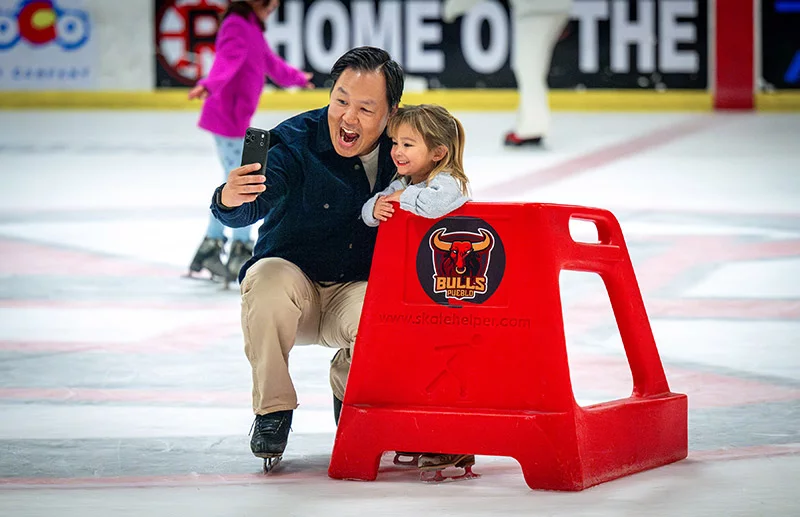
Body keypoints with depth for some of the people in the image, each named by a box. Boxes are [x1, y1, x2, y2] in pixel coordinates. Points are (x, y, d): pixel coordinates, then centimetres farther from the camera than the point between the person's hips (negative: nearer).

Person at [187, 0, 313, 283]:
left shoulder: (252, 27, 18)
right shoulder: (237, 26, -13)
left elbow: (269, 61, 35)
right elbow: (227, 60, -31)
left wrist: (297, 77, 51)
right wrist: (209, 85, -50)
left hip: (235, 119, 11)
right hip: (228, 118, -11)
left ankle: (210, 249, 25)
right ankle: (241, 252, -3)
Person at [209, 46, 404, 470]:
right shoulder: (295, 141, -18)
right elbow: (253, 207, -34)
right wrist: (230, 200, -57)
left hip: (359, 289, 2)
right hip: (294, 279, -1)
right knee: (270, 276, -35)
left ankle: (348, 388, 7)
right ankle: (272, 409, -15)